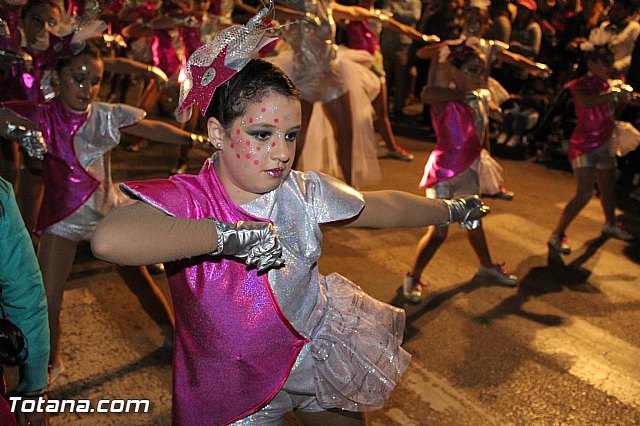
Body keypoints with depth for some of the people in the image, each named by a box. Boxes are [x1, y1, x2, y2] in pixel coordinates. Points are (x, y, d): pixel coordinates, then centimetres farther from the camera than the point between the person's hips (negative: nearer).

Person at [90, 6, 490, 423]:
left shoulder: (305, 193, -12)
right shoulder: (187, 200, -25)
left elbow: (385, 207, 6)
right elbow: (109, 240, -46)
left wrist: (451, 210, 19)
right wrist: (231, 234, -42)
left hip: (315, 357, 4)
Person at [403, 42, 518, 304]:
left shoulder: (481, 98, 1)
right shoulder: (445, 101, -21)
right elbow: (426, 94, -46)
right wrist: (462, 94, -35)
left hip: (469, 171, 8)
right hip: (444, 173, -8)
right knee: (438, 232, -6)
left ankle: (487, 267, 48)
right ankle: (413, 278, 14)